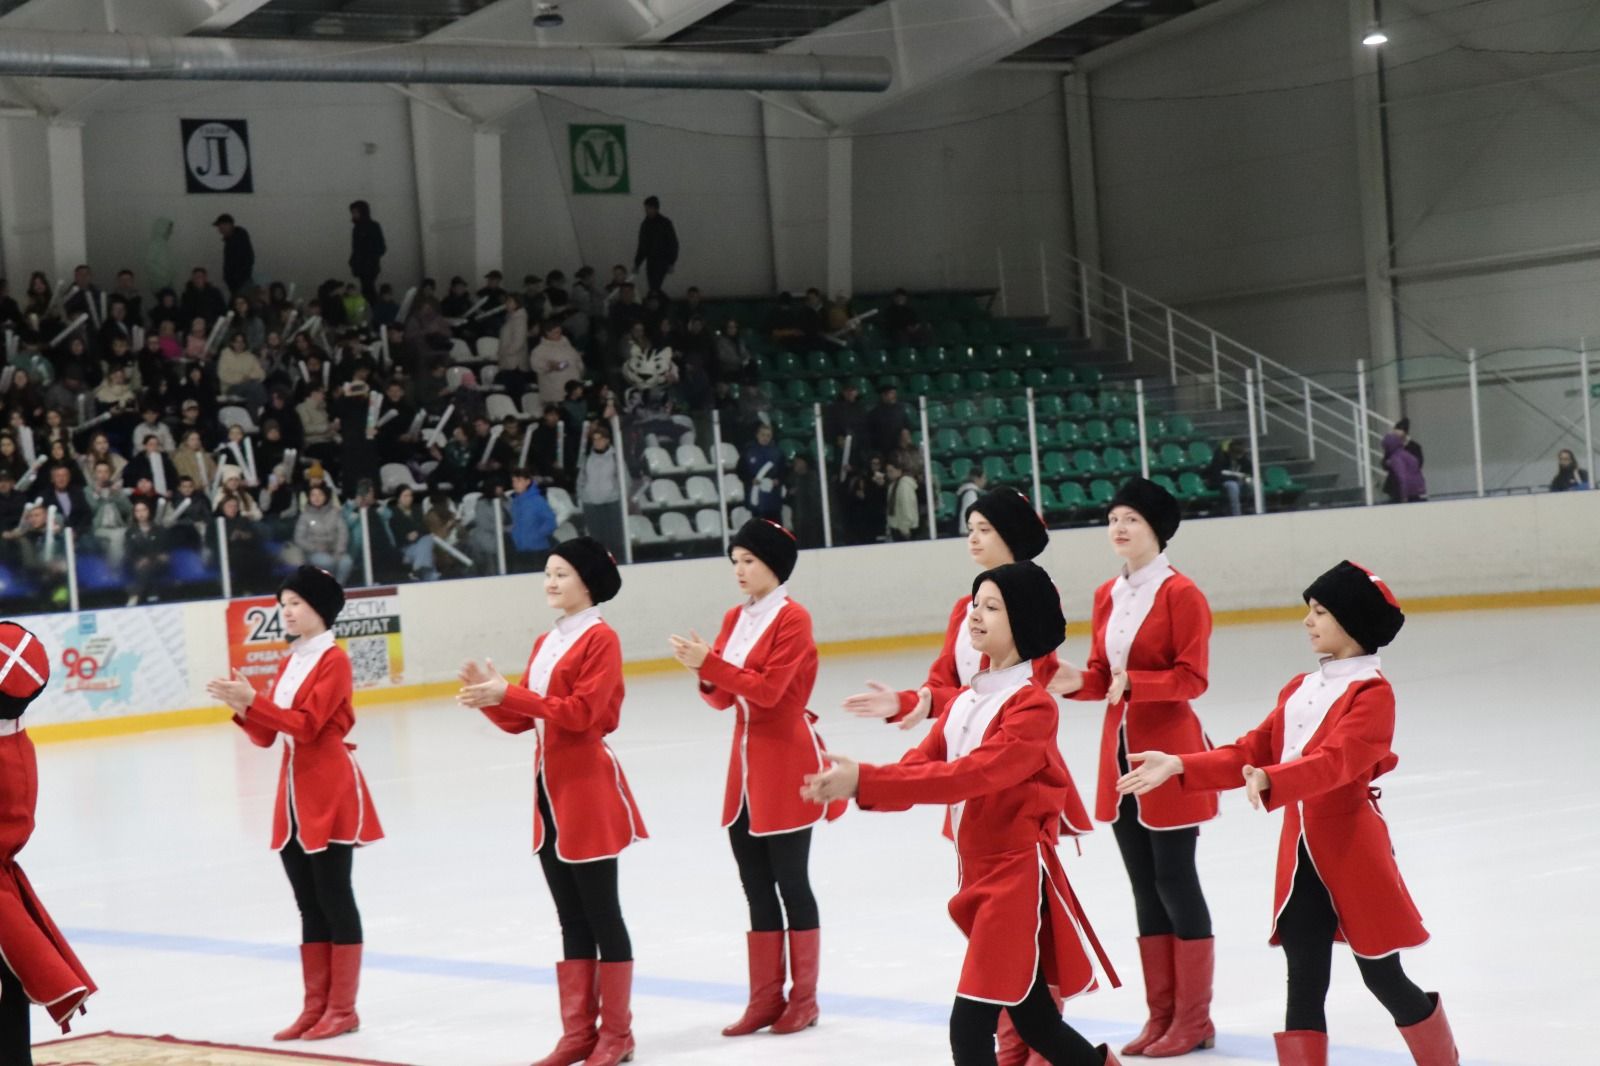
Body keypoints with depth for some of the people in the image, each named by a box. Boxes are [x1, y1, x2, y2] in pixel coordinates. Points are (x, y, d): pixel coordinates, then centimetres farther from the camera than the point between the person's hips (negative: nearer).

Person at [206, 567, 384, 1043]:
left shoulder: (333, 660, -10)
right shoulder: (290, 663, 14)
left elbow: (307, 724, -19)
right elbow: (264, 736, 11)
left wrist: (253, 700, -22)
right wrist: (241, 708, -7)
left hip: (330, 795, -8)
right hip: (294, 795, 8)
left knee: (334, 899, -3)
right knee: (309, 905, 10)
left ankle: (342, 1008, 2)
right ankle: (315, 1008, 14)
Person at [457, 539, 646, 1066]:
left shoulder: (600, 638, -10)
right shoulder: (545, 643, 15)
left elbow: (582, 711, -20)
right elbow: (519, 720, 13)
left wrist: (509, 694, -22)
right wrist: (490, 697, -6)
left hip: (589, 790, -8)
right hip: (549, 790, 8)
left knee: (601, 914, -1)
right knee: (571, 919, 11)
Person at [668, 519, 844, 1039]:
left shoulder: (792, 619, -12)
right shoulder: (734, 619, 10)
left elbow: (768, 689, -20)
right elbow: (723, 697, 9)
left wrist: (710, 663, -23)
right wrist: (703, 673, -11)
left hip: (786, 766, -8)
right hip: (745, 762, 8)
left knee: (791, 882, 1)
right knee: (756, 888, 11)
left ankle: (803, 998, 10)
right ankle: (766, 998, 18)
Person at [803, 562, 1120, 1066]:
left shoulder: (1033, 706, -16)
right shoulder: (965, 701, 11)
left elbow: (972, 775, -27)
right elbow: (919, 767, 2)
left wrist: (867, 781, -30)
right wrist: (855, 782, -19)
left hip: (1018, 877, -8)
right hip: (978, 876, 8)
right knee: (1032, 1021, 17)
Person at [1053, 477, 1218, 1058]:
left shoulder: (1181, 594, -12)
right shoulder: (1107, 596, 9)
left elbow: (1192, 679, -14)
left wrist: (1132, 681, -26)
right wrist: (1078, 682, -7)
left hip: (1169, 754, -7)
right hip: (1119, 753, 7)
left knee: (1175, 880, -1)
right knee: (1144, 886, 11)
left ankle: (1193, 1018, 8)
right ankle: (1161, 1014, 19)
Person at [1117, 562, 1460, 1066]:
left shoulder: (1372, 692, -12)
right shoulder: (1298, 690, 13)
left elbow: (1335, 760, -26)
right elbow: (1250, 753, 11)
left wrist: (1271, 780, -41)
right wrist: (1179, 766, 0)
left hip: (1353, 854, -6)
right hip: (1298, 854, 6)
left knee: (1384, 979, 6)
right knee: (1304, 986, 5)